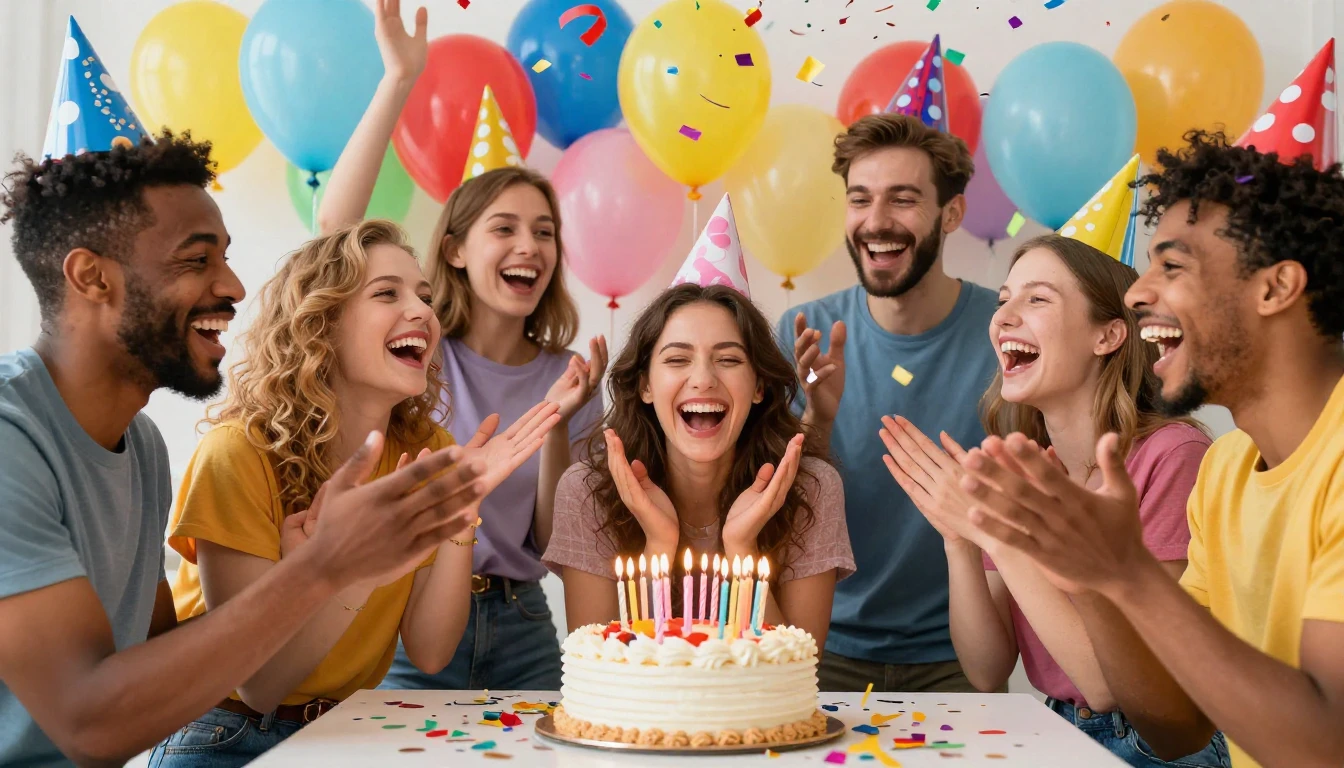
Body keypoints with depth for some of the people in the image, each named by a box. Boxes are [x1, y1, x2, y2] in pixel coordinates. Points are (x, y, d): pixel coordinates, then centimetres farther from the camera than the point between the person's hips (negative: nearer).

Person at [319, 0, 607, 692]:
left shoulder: (567, 375, 3)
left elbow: (555, 542, 2)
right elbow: (336, 231, -22)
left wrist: (557, 427, -15)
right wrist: (398, 80, -24)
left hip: (519, 627, 3)